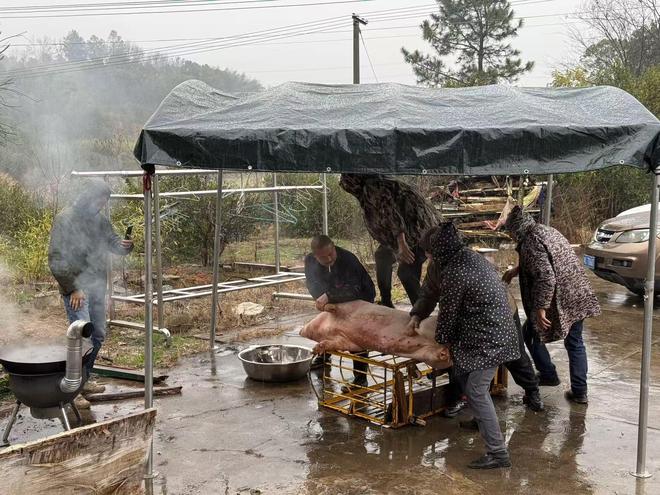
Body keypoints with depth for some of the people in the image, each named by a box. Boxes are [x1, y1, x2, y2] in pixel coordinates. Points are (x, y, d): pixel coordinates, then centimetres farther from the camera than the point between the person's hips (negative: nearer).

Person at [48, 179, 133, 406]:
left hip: (97, 287, 7)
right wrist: (72, 289, -17)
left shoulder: (100, 220, 9)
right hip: (76, 289, -7)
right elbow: (56, 259, -14)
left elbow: (114, 244, 15)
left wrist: (125, 245, -10)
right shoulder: (65, 219, -11)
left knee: (98, 335, 12)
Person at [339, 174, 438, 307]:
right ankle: (386, 303, 23)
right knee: (382, 256, 19)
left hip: (419, 229, -11)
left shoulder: (372, 187, -16)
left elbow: (390, 212, -26)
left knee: (405, 271, -19)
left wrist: (401, 244, -31)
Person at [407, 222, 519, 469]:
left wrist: (442, 340, 9)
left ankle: (498, 453, -5)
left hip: (487, 337, -10)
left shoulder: (453, 273, -20)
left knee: (476, 391, -6)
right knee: (462, 372, 22)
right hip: (498, 327, 10)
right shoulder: (471, 256, 7)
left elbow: (448, 313, -8)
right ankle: (481, 421, 39)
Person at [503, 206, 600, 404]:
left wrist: (540, 308, -24)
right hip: (578, 298, 8)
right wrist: (517, 270, 34)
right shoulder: (549, 231, 10)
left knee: (531, 334, 17)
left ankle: (548, 375, 23)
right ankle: (580, 392, 19)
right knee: (575, 343, 16)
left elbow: (546, 277, -28)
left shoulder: (530, 243, -18)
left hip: (558, 302, -8)